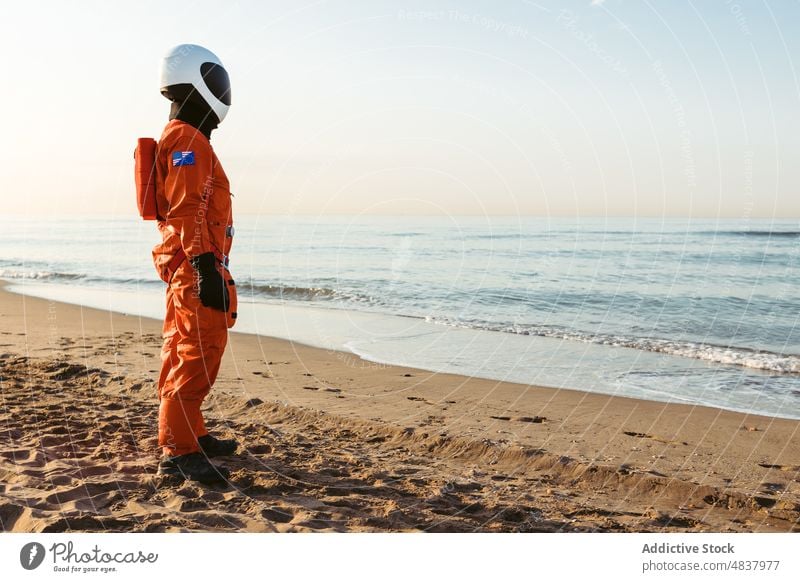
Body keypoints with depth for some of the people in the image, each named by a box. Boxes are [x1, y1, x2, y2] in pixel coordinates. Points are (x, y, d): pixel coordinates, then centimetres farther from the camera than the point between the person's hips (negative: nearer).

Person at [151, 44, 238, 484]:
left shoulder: (182, 139, 21)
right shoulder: (188, 140, -12)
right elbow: (187, 213, -21)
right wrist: (207, 270, -25)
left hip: (187, 268, 11)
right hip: (196, 266, -11)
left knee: (185, 354, 15)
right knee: (197, 356, -11)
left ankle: (191, 435, 25)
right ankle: (179, 452, -9)